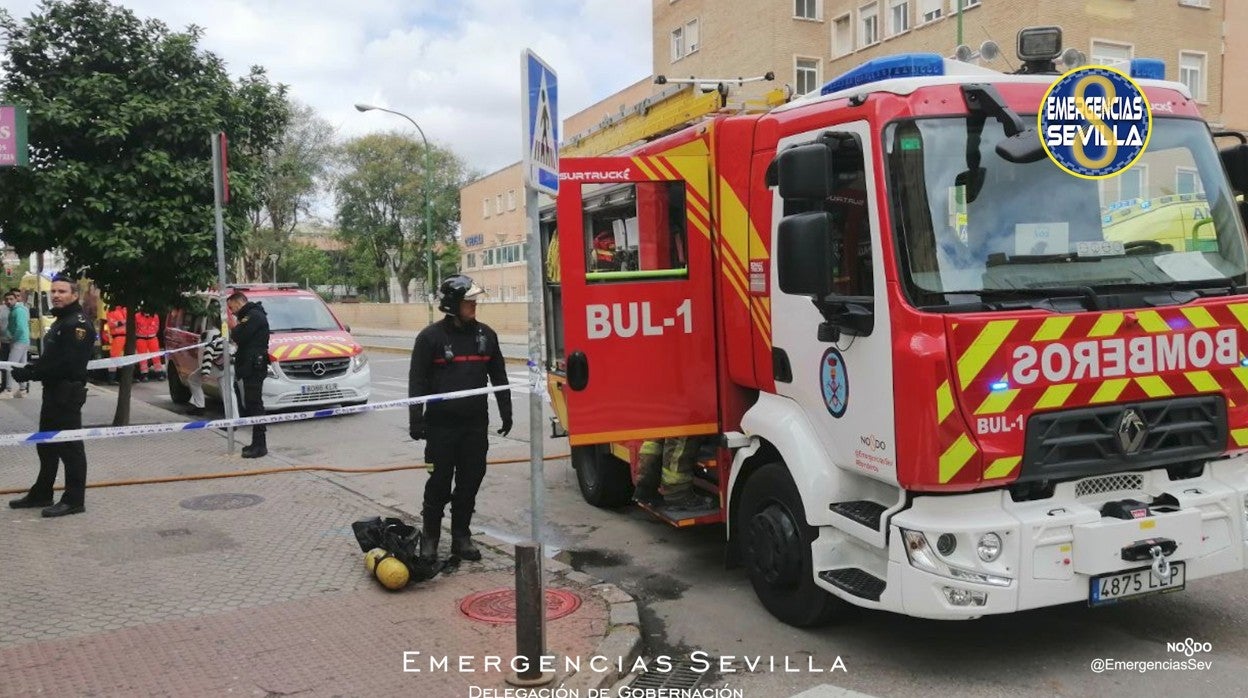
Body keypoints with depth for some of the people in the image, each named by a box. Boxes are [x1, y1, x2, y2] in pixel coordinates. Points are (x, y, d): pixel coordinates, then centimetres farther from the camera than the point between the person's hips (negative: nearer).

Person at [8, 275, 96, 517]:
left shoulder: (78, 324, -15)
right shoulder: (60, 322, 19)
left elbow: (66, 364, -24)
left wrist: (29, 374, -20)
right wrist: (29, 370, 3)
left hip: (67, 393, -11)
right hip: (53, 392, 11)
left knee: (69, 447, -5)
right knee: (46, 445, 18)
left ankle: (74, 500, 1)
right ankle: (41, 494, 29)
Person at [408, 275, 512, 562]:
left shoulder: (485, 334, 8)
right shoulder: (431, 337, -4)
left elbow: (498, 376, 15)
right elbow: (417, 381, -4)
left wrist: (505, 413, 14)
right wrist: (416, 420, -9)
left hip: (476, 424, 4)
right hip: (441, 424, -4)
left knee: (470, 481, 7)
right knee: (440, 483, 3)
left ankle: (461, 537, 20)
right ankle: (430, 538, 19)